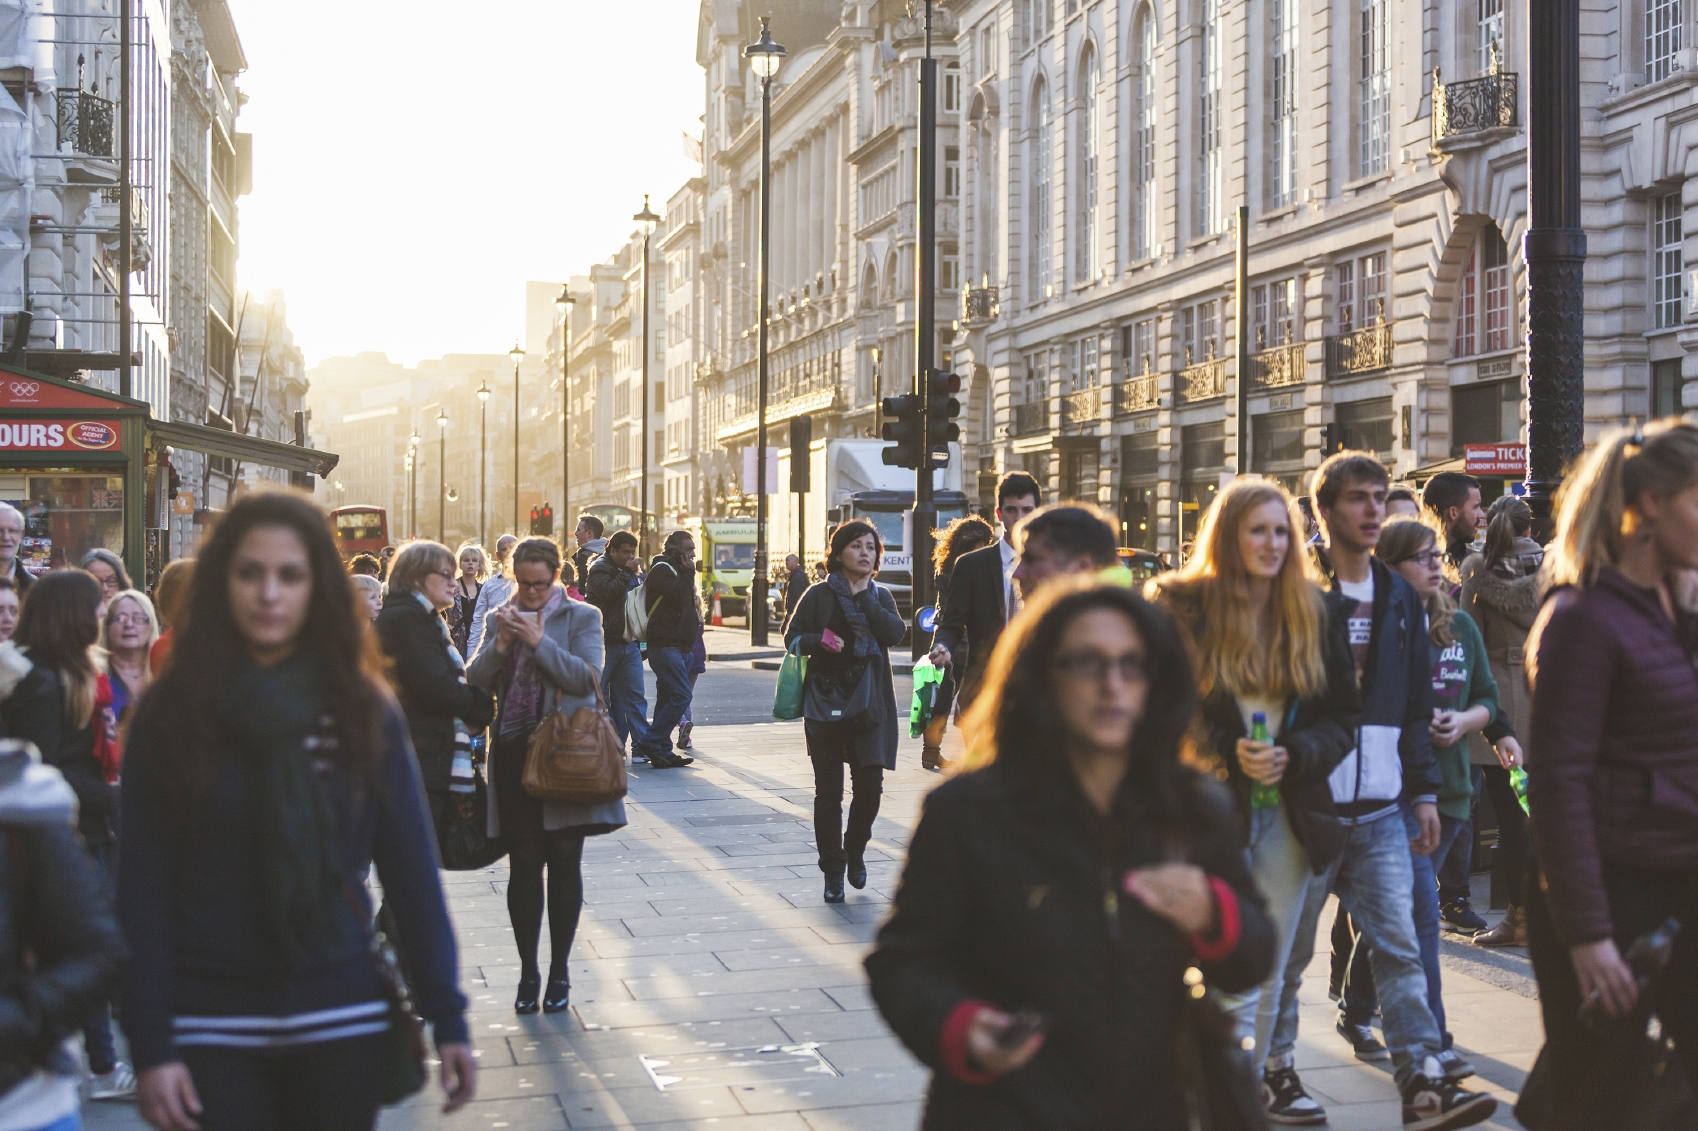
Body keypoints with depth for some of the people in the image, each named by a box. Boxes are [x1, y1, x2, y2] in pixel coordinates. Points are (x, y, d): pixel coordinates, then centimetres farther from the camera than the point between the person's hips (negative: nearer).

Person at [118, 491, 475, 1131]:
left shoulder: (363, 708, 0)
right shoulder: (170, 712, -3)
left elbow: (412, 870, 0)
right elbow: (142, 887, -4)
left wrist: (447, 1019, -5)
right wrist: (151, 1047, -10)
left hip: (341, 1016, 1)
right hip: (214, 1023, -1)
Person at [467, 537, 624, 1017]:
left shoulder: (582, 617, 1)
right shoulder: (499, 619, 10)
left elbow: (586, 678, -12)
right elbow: (476, 682, 3)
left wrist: (539, 640, -19)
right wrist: (501, 643, -12)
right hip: (513, 756, 2)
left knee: (564, 864, 3)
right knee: (523, 865, 3)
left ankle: (559, 973, 14)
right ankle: (528, 973, 13)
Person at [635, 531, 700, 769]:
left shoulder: (675, 571, 23)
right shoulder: (662, 569, -7)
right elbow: (680, 595, -22)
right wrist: (688, 573, -6)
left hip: (679, 646, 10)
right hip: (666, 646, -10)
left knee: (668, 699, 9)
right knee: (681, 696, -16)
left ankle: (662, 752, 11)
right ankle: (650, 743, -13)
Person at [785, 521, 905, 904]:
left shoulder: (881, 597, 11)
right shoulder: (819, 595, 3)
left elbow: (895, 633, -6)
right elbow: (792, 637, 1)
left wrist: (863, 595, -7)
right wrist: (821, 639, -17)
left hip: (869, 704, 2)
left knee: (870, 785, -7)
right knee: (829, 791, 2)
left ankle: (855, 849, 20)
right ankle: (833, 872, 13)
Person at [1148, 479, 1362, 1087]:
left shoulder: (1316, 613, 8)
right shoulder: (1183, 607, -3)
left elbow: (1343, 715, 10)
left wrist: (1295, 753, -9)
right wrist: (1227, 751, -16)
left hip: (1292, 814, 4)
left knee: (1269, 976, 11)